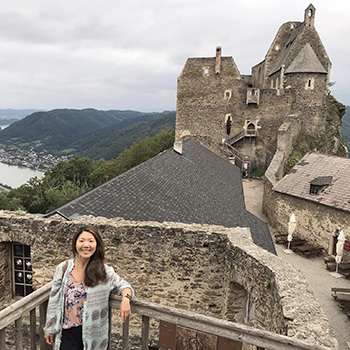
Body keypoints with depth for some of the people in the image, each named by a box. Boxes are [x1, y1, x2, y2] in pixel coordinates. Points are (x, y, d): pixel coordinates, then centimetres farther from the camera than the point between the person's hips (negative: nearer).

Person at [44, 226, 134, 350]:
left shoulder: (104, 271, -7)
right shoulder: (63, 268, -4)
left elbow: (123, 285, 4)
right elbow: (54, 300, 3)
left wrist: (126, 298, -19)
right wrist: (49, 329, 6)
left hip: (93, 333, 0)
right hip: (68, 334, 0)